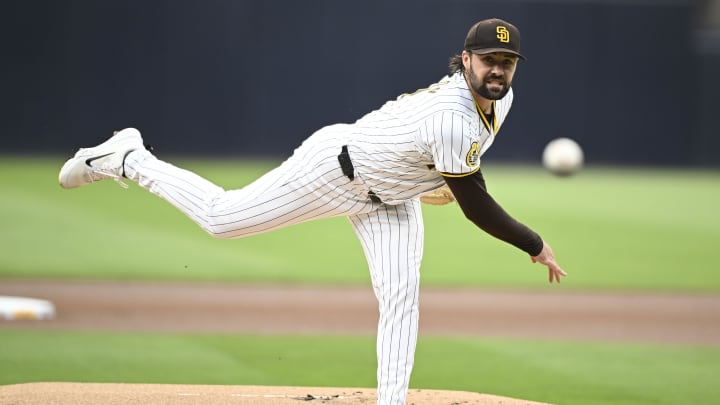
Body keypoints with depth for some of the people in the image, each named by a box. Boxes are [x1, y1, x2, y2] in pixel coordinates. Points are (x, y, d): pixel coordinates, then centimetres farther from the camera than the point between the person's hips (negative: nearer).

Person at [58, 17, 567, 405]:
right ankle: (127, 159, 23)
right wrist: (536, 246, -25)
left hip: (390, 196, 8)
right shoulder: (452, 121, -40)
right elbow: (475, 206, -32)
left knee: (401, 295, -7)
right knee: (220, 216, 3)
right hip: (335, 169, -8)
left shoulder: (500, 96, -11)